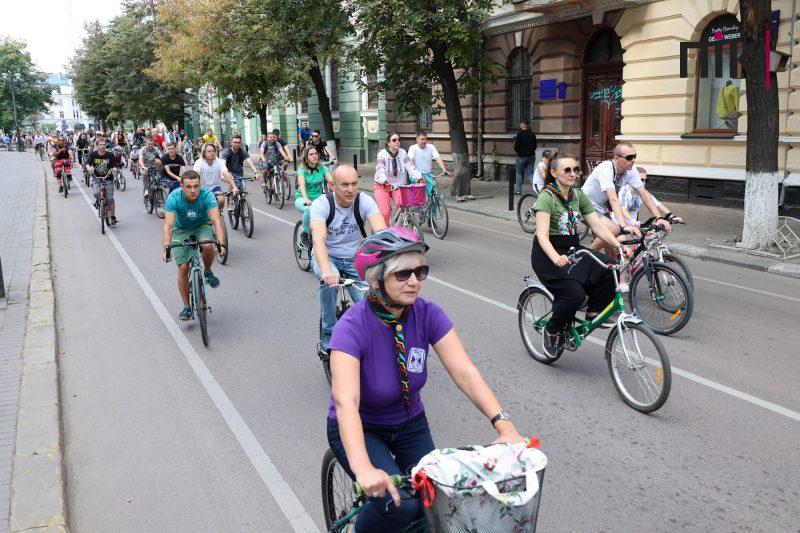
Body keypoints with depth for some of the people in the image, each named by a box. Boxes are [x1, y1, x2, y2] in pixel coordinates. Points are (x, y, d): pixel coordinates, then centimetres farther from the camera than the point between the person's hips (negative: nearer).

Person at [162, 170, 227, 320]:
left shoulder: (207, 195, -29)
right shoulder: (174, 198, -29)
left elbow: (216, 220, -38)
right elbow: (168, 225, -36)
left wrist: (221, 243, -53)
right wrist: (166, 248, -49)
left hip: (202, 226, 0)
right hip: (182, 230, 0)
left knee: (208, 246, -34)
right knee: (183, 268, -8)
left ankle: (208, 272, -2)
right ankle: (187, 307, 8)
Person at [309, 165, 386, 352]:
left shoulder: (365, 201, -15)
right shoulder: (321, 204, -20)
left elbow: (381, 232, -30)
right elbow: (318, 239, -36)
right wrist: (326, 269, -55)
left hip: (355, 260, 2)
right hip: (327, 257, -2)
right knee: (329, 278, -35)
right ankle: (329, 332, -13)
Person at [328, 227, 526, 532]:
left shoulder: (427, 314, -16)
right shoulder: (353, 327, -29)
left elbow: (465, 372, -23)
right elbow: (345, 402, -40)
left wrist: (504, 425, -36)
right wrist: (363, 468, -55)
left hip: (409, 425, 4)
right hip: (359, 429, -4)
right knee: (400, 506, -24)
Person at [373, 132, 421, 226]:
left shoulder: (403, 153, -3)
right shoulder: (382, 154, -13)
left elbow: (411, 168, -10)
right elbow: (380, 171, -24)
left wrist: (419, 177, -29)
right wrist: (385, 182, -44)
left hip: (398, 186, 3)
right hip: (382, 185, -2)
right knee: (385, 213, -15)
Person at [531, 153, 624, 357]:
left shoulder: (578, 195, 5)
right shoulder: (547, 197, -16)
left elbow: (598, 226, 0)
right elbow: (542, 235, -27)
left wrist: (619, 246, -15)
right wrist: (556, 258, -45)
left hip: (573, 249, 6)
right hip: (548, 255, -6)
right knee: (574, 294, -25)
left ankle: (593, 312, 4)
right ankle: (552, 331, 2)